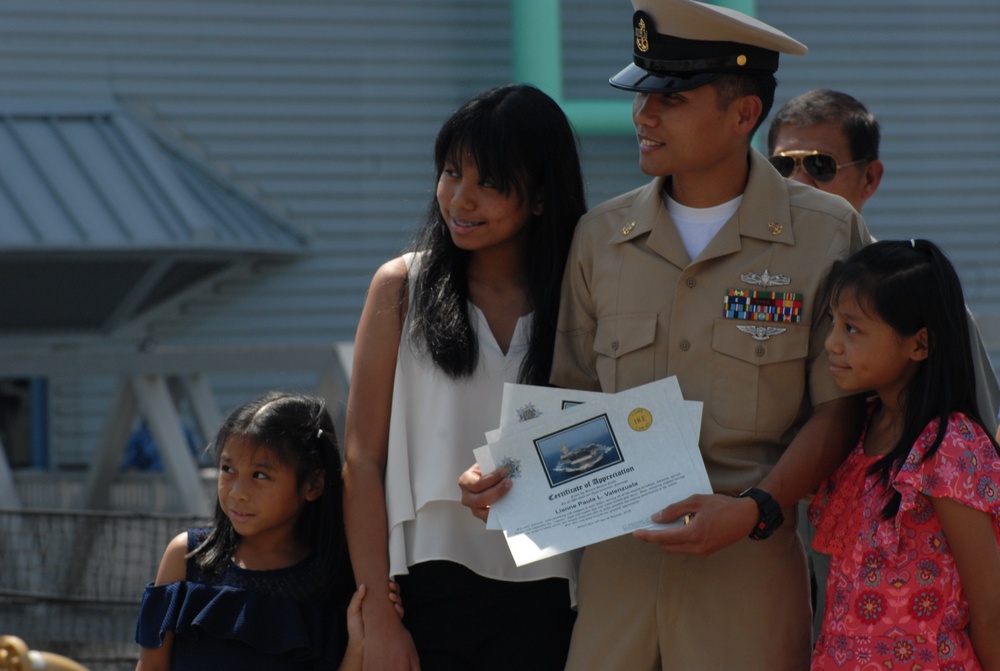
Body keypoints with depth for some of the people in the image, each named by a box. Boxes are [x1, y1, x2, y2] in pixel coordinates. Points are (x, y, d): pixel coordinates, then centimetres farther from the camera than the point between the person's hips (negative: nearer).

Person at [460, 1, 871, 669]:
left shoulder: (827, 234, 0)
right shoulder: (600, 238, 11)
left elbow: (839, 408, -3)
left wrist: (756, 509, -16)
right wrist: (510, 473, -3)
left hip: (751, 561, -3)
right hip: (616, 557, 3)